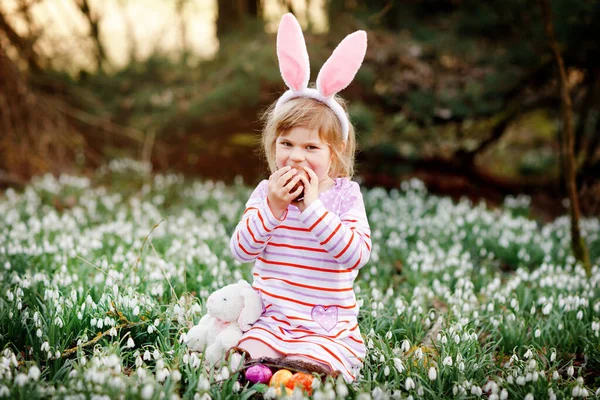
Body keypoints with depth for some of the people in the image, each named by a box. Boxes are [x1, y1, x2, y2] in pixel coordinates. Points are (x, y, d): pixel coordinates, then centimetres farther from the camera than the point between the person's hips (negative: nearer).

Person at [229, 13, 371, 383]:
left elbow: (357, 254, -18)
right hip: (273, 320, 2)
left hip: (330, 328, -2)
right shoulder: (266, 192, 6)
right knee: (248, 352, -26)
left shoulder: (345, 194, -3)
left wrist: (313, 207, -23)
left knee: (311, 364, -29)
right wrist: (272, 207, -16)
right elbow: (241, 250, -3)